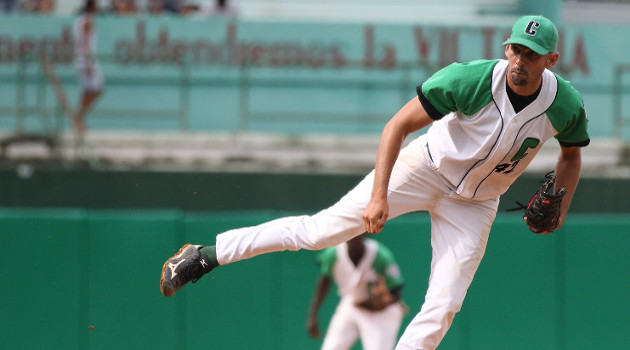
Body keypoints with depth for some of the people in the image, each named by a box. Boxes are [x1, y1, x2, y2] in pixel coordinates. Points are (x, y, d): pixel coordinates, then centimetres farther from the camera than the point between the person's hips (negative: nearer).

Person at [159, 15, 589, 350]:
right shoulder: (472, 79, -27)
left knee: (443, 306, -7)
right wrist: (378, 195, -29)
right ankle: (208, 255, 4)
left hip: (475, 204, 3)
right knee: (321, 230, -7)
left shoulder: (566, 106, -17)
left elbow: (571, 155, 7)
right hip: (425, 167, -3)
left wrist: (558, 210, -9)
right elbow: (398, 125, -21)